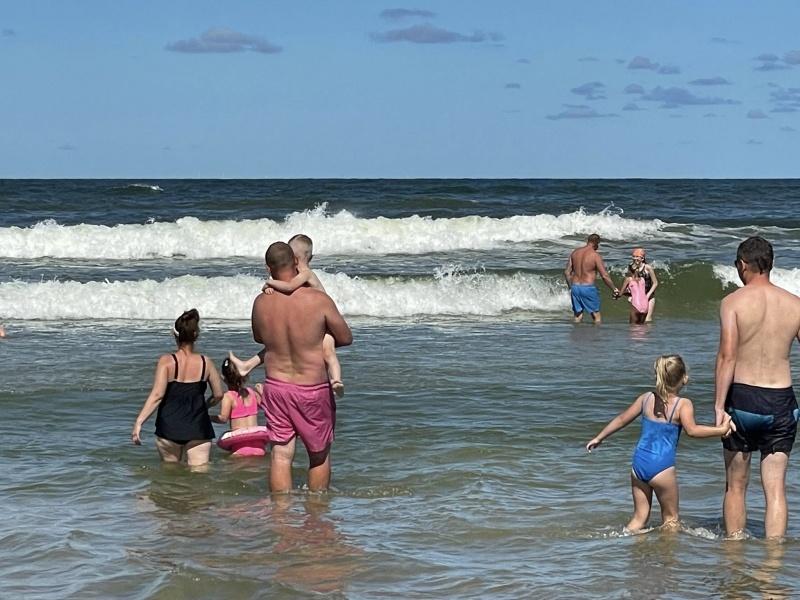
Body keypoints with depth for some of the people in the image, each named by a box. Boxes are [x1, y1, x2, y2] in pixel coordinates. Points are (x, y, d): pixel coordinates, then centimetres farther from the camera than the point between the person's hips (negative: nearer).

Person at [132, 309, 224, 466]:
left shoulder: (167, 361, -6)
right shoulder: (205, 362, 1)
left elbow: (157, 395, -14)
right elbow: (218, 395, 9)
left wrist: (139, 422, -12)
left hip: (169, 428, -1)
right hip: (198, 429, 1)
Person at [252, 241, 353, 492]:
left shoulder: (261, 303, -6)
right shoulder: (318, 300, -17)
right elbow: (346, 338, -5)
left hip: (276, 386, 2)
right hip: (313, 389, -2)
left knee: (280, 455, 6)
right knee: (319, 455, 16)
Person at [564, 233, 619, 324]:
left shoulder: (575, 253, 6)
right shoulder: (596, 255, -10)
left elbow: (567, 272, 10)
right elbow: (604, 276, -12)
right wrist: (615, 289, -3)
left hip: (575, 287, 5)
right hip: (588, 288, -5)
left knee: (578, 317, 11)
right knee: (596, 317, 7)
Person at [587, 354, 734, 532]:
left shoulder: (646, 398, 9)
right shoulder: (683, 404, -6)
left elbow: (622, 419, 16)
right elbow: (692, 430, -22)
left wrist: (599, 438, 28)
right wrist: (721, 429, -20)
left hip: (639, 463, 5)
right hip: (662, 465, -5)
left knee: (639, 517, 14)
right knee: (670, 518, 9)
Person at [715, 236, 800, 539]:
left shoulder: (733, 302, -6)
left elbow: (727, 357, -14)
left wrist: (718, 405, -14)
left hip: (743, 399, -2)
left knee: (735, 487, 12)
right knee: (775, 489, 5)